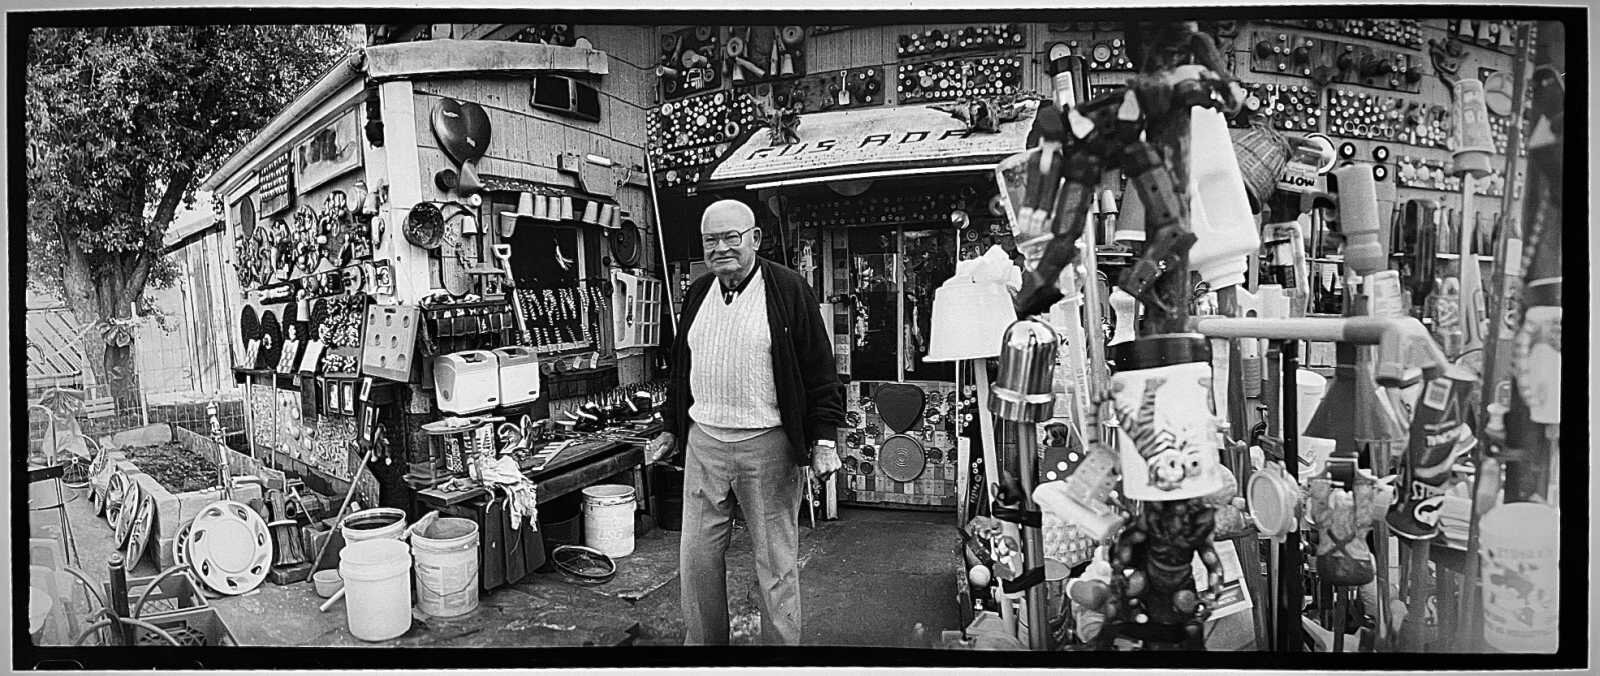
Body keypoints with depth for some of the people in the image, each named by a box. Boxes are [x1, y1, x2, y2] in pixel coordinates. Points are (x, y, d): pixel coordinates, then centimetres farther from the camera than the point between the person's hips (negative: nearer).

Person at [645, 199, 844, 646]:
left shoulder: (788, 290, -6)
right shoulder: (697, 294, 10)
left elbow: (819, 370, -6)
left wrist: (824, 438, -12)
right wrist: (672, 429, 19)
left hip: (768, 444, -5)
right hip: (703, 442, 5)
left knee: (776, 562, 5)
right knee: (697, 558, 10)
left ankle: (781, 642, 21)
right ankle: (703, 641, 27)